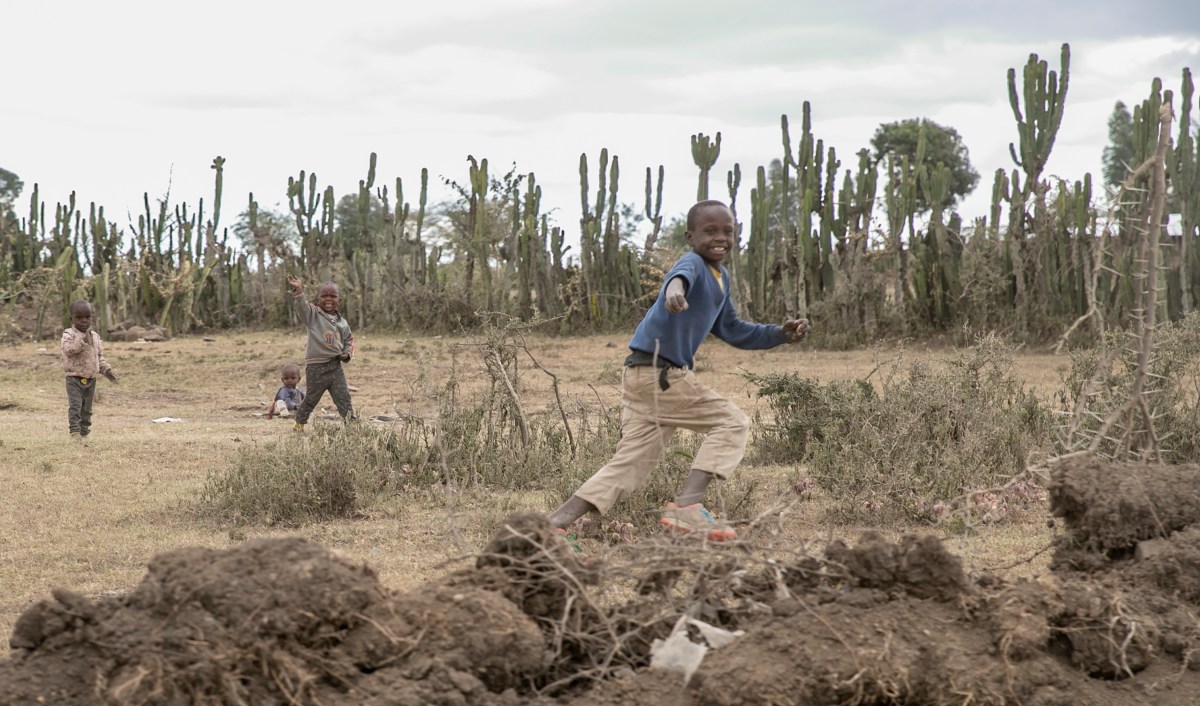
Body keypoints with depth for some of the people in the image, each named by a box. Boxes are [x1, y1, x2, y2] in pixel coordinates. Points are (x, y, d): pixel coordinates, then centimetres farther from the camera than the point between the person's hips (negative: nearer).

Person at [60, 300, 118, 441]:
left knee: (87, 408, 10)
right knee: (75, 405, -15)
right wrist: (83, 341, -32)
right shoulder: (69, 334, -8)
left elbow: (100, 356, 18)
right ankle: (75, 432, -17)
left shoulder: (95, 336, 11)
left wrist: (106, 369, 8)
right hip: (74, 378, -6)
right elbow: (68, 348, -27)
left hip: (91, 379, 6)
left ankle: (84, 432, 18)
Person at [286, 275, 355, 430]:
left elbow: (349, 340, 22)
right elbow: (301, 306, -24)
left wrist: (347, 354, 3)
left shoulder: (342, 322, 8)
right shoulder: (313, 314, -5)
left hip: (335, 366, 3)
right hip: (316, 366, -3)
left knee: (344, 398, -1)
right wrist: (298, 290, -42)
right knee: (311, 399, 8)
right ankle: (299, 422, 28)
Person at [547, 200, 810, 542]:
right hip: (656, 371, -9)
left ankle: (555, 523, -3)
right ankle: (687, 506, -16)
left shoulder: (721, 278, 19)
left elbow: (730, 330, 31)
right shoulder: (693, 264, -11)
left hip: (645, 376, 9)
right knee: (732, 422, -5)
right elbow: (683, 273, -37)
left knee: (630, 464, 4)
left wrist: (780, 334, 21)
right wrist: (674, 288, -62)